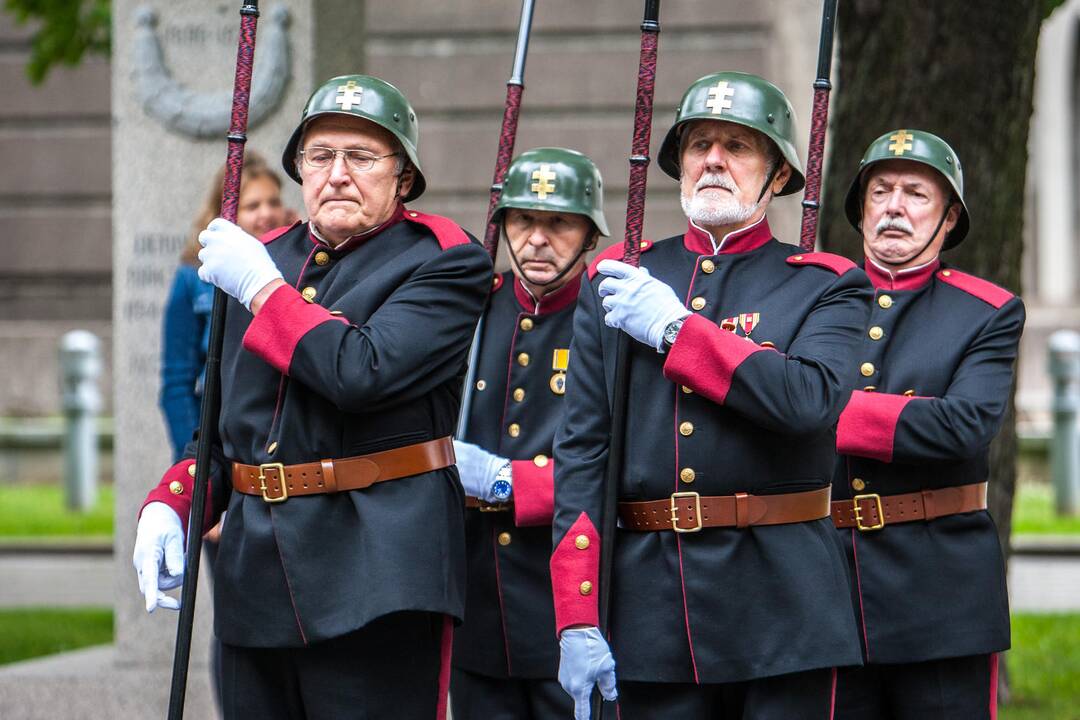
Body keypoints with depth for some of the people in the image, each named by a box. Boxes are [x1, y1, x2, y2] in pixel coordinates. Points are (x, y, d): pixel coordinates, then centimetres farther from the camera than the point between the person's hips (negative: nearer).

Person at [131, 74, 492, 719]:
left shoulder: (445, 264, -4)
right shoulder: (261, 257, 17)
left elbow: (363, 374, -21)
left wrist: (262, 287, -9)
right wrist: (170, 504, 8)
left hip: (375, 578, -6)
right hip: (255, 580, 6)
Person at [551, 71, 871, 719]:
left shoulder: (826, 286, 5)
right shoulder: (613, 285, 12)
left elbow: (809, 399, -16)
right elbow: (580, 448, 5)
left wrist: (675, 327, -10)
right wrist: (577, 618, -3)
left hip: (782, 613, -2)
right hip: (650, 605, 2)